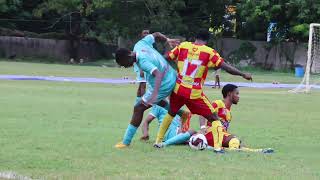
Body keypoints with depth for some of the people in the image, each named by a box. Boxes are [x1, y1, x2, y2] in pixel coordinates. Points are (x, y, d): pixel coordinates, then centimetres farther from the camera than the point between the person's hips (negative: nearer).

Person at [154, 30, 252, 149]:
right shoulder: (209, 52, -4)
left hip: (178, 89, 4)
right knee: (213, 118, 7)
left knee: (171, 113, 26)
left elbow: (166, 58, 7)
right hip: (195, 93, -3)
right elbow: (225, 67, -6)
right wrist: (243, 74, 3)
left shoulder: (183, 46, 4)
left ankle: (158, 141, 24)